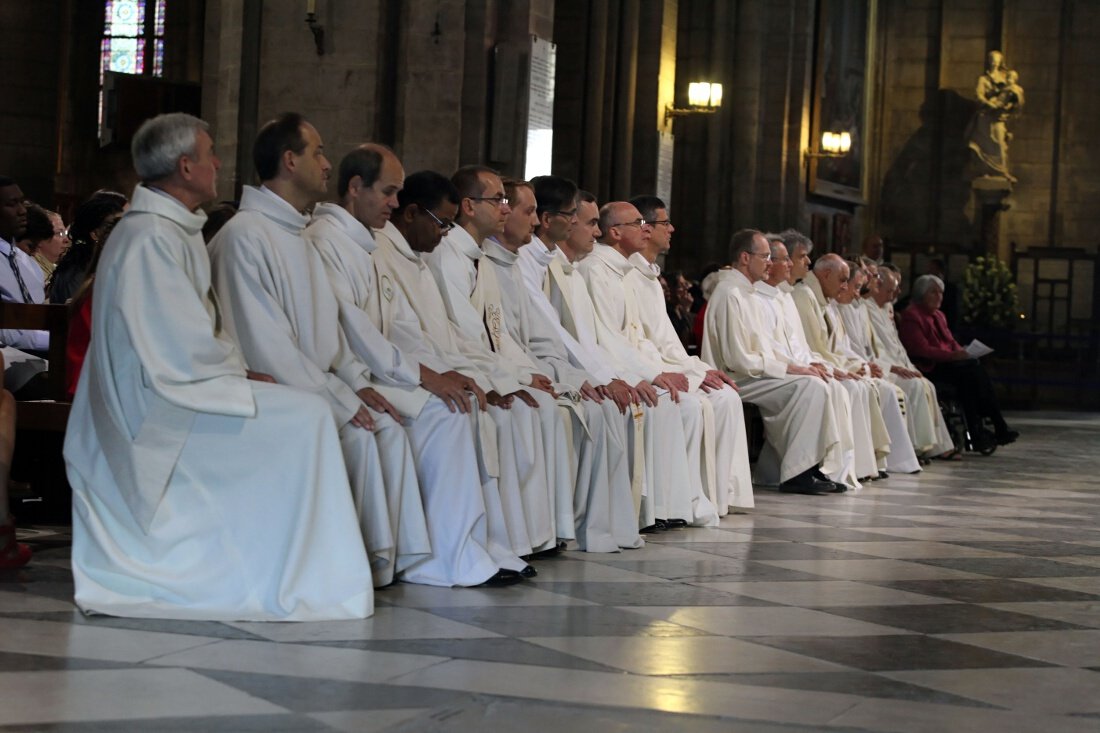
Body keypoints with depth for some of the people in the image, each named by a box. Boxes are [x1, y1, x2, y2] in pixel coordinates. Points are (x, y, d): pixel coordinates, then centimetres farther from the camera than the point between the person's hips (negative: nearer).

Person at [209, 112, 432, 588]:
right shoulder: (244, 236, -14)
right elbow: (264, 343, -19)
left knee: (387, 428, -10)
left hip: (309, 386, 9)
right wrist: (338, 398, -18)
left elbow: (327, 327, 19)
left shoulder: (297, 236, 17)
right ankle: (366, 558, -14)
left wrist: (355, 381, 2)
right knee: (355, 432, -25)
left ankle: (392, 554, -10)